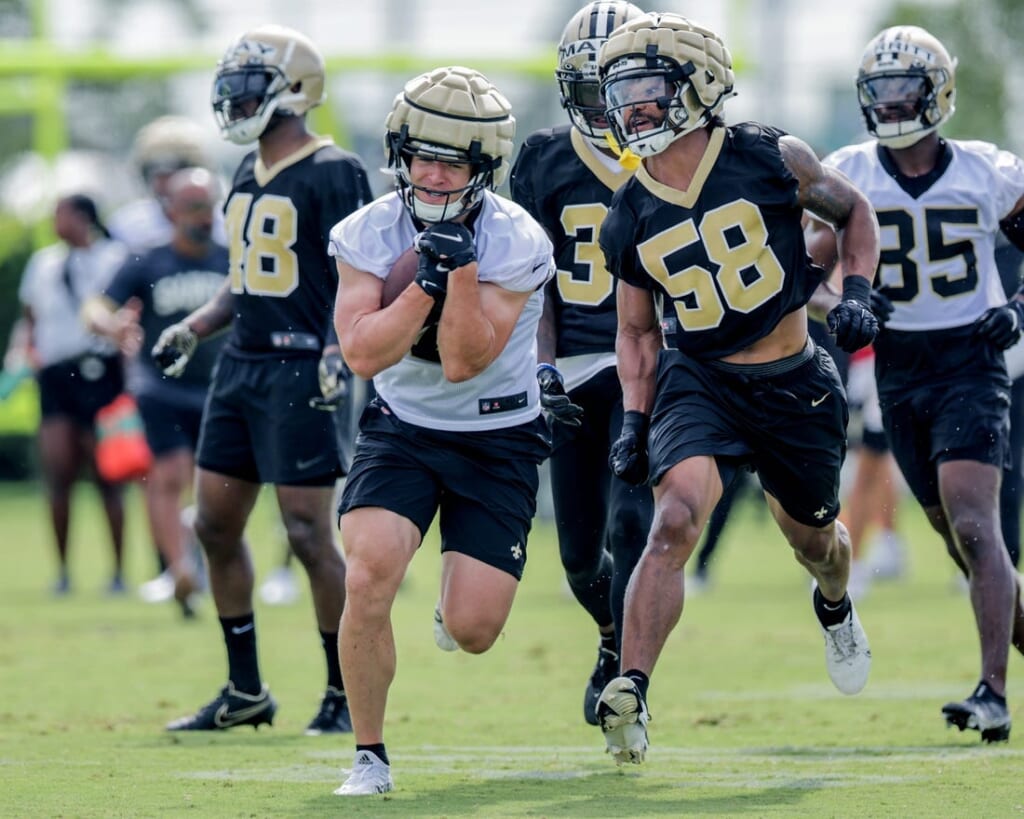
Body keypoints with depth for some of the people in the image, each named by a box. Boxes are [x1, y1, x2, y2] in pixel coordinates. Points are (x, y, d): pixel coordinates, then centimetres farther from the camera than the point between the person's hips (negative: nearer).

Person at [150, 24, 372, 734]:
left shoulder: (332, 174, -11)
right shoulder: (247, 176, 15)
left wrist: (340, 348, -26)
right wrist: (193, 330, 14)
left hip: (298, 369, -9)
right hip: (241, 364, 9)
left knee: (309, 534, -8)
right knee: (216, 523, 10)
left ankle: (347, 694, 3)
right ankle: (245, 691, 20)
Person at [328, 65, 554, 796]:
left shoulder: (515, 245, -17)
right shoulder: (368, 234, -10)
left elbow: (464, 363, -22)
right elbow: (363, 353, -19)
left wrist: (462, 269, -33)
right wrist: (427, 281, -29)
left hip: (495, 440, -1)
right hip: (402, 428, 1)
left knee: (472, 632, -8)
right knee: (369, 577, -25)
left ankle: (461, 593, 34)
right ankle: (370, 756, -7)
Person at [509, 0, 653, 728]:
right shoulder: (546, 162, 5)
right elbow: (534, 283, 7)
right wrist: (544, 367, -4)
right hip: (574, 371, 3)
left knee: (631, 524, -18)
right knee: (580, 553, 8)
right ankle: (616, 641, 38)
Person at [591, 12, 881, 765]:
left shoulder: (770, 160, -10)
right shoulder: (629, 219, -3)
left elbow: (853, 211, 7)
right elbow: (637, 329, 10)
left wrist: (857, 293, -8)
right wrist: (635, 420, 0)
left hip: (794, 385, 0)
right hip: (696, 382, 0)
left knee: (812, 536, 20)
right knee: (675, 522, -24)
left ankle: (836, 608, 58)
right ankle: (630, 695, -30)